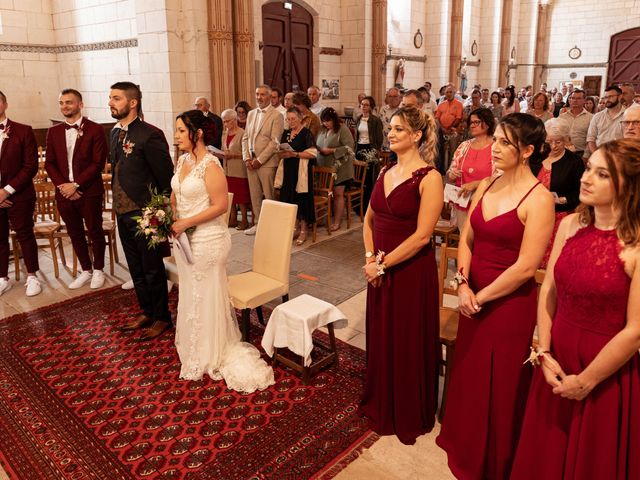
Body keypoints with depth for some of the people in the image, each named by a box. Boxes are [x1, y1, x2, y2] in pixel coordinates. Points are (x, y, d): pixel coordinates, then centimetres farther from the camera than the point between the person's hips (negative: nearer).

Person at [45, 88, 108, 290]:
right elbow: (49, 163, 9)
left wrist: (75, 185, -15)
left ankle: (98, 270, 24)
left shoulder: (95, 129, -6)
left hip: (89, 192, -4)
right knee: (75, 234, 12)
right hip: (64, 192, 5)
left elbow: (98, 163, -11)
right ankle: (86, 270, 27)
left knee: (95, 232, 8)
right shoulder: (53, 132, 9)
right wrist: (62, 186, -7)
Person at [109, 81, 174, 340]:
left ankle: (161, 318, 23)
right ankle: (147, 312, 35)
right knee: (136, 269, 19)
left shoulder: (150, 135, -17)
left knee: (153, 270, 6)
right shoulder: (116, 132, 9)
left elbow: (167, 178, -16)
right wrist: (117, 205, 12)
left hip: (144, 214, -8)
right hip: (123, 212, 8)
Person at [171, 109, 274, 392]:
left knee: (205, 296, 7)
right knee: (189, 293, 20)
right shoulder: (182, 161, 5)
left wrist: (185, 223, -20)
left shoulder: (210, 166, -19)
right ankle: (193, 345, 41)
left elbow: (220, 206, -22)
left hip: (207, 240, -8)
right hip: (184, 239, 8)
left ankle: (209, 356, 27)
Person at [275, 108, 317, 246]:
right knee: (289, 199, 5)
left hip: (301, 171, -6)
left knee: (302, 199, -2)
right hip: (288, 170, 6)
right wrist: (282, 153, -2)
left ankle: (303, 231, 8)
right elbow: (281, 151, 21)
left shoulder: (306, 133, -5)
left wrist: (294, 154, -19)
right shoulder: (286, 133, 14)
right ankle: (295, 228, 18)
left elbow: (313, 153, -14)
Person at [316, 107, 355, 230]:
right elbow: (317, 145, 20)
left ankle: (337, 222, 7)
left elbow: (349, 147, -14)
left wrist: (332, 151, -17)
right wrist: (318, 149, -3)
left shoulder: (342, 129, -7)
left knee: (338, 194, 0)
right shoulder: (323, 130, 10)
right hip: (324, 168, 5)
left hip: (339, 168, -5)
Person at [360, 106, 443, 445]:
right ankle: (380, 404, 41)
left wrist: (383, 264, -14)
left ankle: (410, 416, 30)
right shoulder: (386, 172, 8)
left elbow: (421, 236, -19)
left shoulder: (429, 178, -14)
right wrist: (370, 258, -2)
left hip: (412, 271, -7)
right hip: (380, 270, 7)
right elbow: (369, 219, 12)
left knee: (409, 344, 8)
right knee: (380, 338, 19)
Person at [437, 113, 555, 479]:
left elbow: (526, 267, -20)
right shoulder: (486, 186, 4)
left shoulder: (539, 199, -17)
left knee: (500, 385, 11)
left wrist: (482, 297, -12)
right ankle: (465, 445, 43)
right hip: (474, 300, 6)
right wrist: (463, 285, -6)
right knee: (469, 375, 19)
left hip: (509, 304, -6)